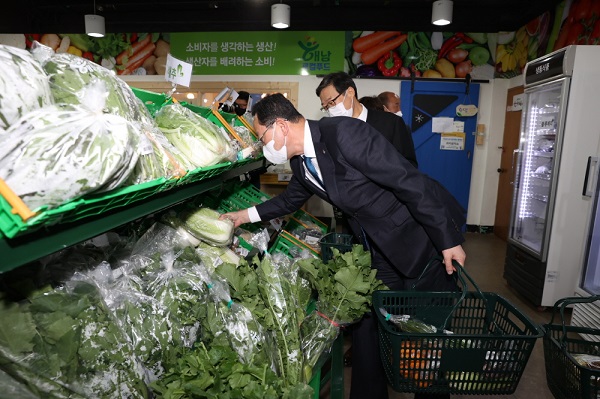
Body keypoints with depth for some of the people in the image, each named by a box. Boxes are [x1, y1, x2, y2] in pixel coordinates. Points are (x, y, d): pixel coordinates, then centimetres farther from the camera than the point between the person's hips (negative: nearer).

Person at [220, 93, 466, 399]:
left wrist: (448, 241, -21)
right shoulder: (300, 161, 1)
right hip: (382, 249, 7)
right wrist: (248, 214, 19)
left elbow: (411, 182, -26)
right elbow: (291, 199, 22)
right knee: (367, 322, 14)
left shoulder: (344, 133, -26)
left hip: (424, 239, -7)